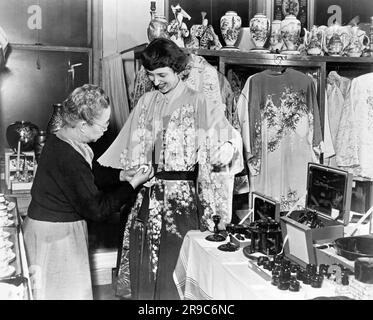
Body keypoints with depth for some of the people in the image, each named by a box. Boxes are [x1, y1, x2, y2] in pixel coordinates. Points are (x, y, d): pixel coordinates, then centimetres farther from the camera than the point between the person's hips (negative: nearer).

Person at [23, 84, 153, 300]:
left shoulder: (57, 140, 0)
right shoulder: (71, 159, -29)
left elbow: (88, 179, 14)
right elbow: (97, 209, -22)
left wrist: (120, 176, 4)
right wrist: (132, 184, -13)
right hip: (56, 234, -9)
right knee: (67, 292, 7)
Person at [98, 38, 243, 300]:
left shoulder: (199, 104, -4)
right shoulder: (146, 102, 9)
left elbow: (227, 136, -10)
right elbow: (133, 146, 14)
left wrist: (226, 148, -28)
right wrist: (132, 173, 6)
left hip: (184, 193, -4)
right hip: (148, 193, 5)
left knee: (174, 263, 0)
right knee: (142, 262, 10)